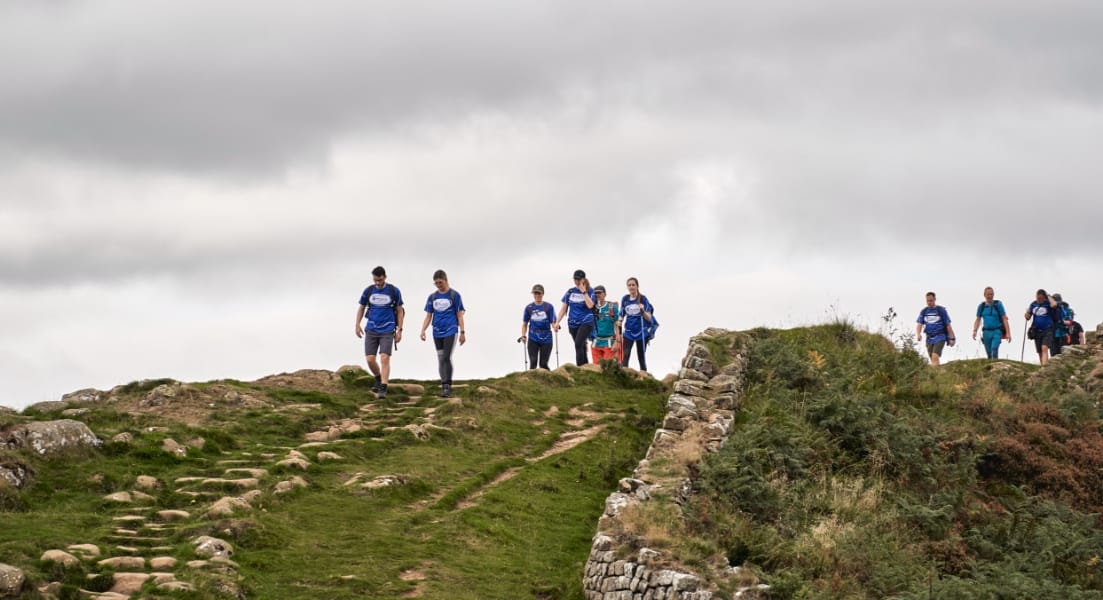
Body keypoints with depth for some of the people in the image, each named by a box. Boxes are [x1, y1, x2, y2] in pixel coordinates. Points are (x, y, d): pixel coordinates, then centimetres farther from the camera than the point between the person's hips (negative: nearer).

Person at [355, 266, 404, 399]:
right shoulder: (368, 291, 3)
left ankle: (383, 388, -12)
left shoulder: (394, 291, -2)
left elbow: (400, 311, 5)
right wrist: (357, 325, 3)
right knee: (370, 359, -1)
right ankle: (378, 379, 26)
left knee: (384, 358, -12)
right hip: (371, 330, 3)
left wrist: (399, 330, 0)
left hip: (387, 330, -3)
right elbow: (361, 308, 15)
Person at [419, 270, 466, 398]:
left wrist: (462, 332, -4)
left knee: (446, 358, -14)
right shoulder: (432, 297, 10)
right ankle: (444, 386, 16)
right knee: (440, 360, 8)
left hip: (450, 331, -5)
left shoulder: (454, 295, -1)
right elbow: (428, 316, 11)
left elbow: (459, 315, 0)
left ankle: (447, 386, -13)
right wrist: (423, 330, -4)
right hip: (437, 333, 5)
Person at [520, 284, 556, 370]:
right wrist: (523, 335, -4)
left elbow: (553, 322, -3)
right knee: (533, 363, -12)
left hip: (546, 339, -1)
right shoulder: (529, 308, 3)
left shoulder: (549, 307, -2)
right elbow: (525, 324, 10)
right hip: (533, 339, 1)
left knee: (543, 364, 1)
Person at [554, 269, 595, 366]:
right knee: (581, 347, 11)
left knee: (578, 344, -21)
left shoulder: (589, 291, -2)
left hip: (586, 322, -5)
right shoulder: (570, 292, 9)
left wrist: (584, 292, -15)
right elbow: (564, 308, 10)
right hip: (573, 323, 5)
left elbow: (590, 305, -18)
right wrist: (557, 322, 3)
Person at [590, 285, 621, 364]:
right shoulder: (593, 308, 7)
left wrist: (617, 342, -12)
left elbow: (617, 325, -4)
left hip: (609, 343, -4)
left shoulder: (612, 307, -3)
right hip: (596, 342, 4)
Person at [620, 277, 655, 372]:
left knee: (641, 357, 7)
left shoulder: (643, 299, -6)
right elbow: (621, 316, 12)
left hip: (641, 332, -2)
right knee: (625, 356, -14)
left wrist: (642, 310, -28)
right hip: (628, 333, 2)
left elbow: (649, 318, -8)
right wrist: (619, 331, 8)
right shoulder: (625, 299, 3)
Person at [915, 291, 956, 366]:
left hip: (940, 337, -5)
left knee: (935, 357, -22)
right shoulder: (924, 311, 7)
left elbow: (948, 325, 0)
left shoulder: (941, 310, -3)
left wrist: (952, 338, -2)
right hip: (929, 338, 5)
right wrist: (918, 334, -21)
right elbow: (919, 324, -1)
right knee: (933, 359, 9)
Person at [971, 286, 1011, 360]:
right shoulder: (981, 306, 8)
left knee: (994, 349, -24)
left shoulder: (998, 304, -1)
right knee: (989, 353, 6)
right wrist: (975, 331, -3)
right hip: (987, 332, 4)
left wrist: (1008, 333, -8)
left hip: (997, 332, -4)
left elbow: (1004, 319, -1)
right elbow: (978, 320, 13)